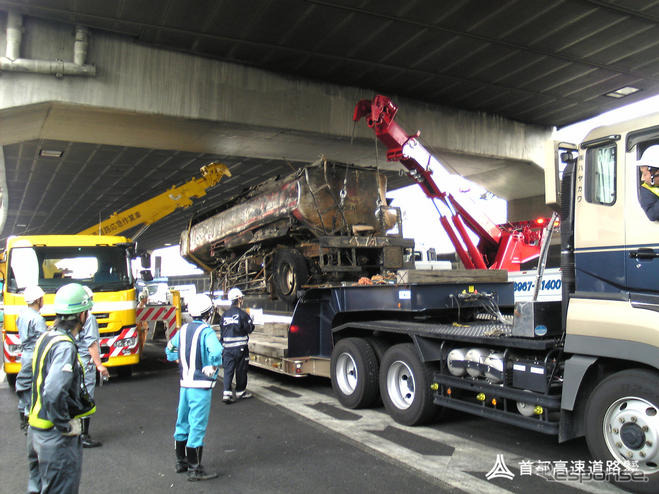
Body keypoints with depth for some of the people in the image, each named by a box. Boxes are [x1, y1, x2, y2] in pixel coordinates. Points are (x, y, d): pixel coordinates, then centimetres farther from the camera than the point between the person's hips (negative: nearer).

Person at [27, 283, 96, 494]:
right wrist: (66, 426, -20)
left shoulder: (44, 338, 6)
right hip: (56, 437, -9)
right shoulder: (65, 347, -24)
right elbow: (54, 392, -33)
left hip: (35, 430, 9)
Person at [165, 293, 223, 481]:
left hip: (184, 384, 7)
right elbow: (216, 352, -30)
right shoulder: (206, 332, -14)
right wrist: (212, 368, -15)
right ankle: (194, 469, 6)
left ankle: (181, 462, 33)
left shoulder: (183, 329, 7)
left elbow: (170, 349, 20)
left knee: (183, 423, 18)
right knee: (197, 426, -1)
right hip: (201, 385, -7)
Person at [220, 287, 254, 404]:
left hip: (227, 347, 5)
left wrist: (223, 345, 20)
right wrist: (251, 323, 11)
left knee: (228, 370, 6)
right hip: (240, 347, -4)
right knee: (241, 370, 9)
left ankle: (227, 393, -3)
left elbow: (222, 331, 12)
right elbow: (249, 329, -10)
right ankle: (240, 392, 20)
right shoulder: (242, 314, -11)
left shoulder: (224, 315, 7)